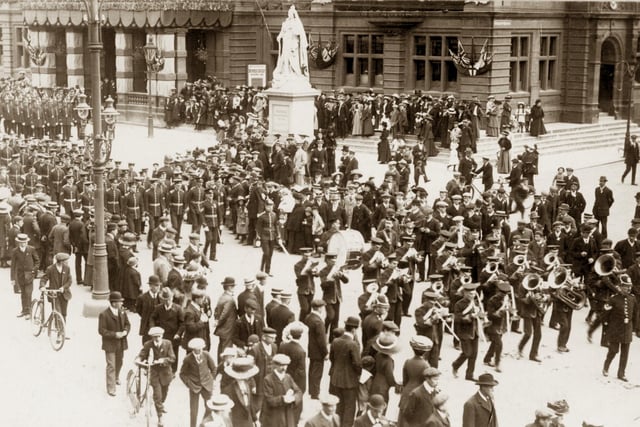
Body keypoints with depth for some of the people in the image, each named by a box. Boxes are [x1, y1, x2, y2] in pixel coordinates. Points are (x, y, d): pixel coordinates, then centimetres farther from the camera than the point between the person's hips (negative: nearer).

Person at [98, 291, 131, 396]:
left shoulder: (123, 312, 0)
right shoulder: (104, 315, -18)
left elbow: (127, 324, 10)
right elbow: (101, 330, -18)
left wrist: (125, 331, -12)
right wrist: (115, 334, -25)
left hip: (121, 343, 6)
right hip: (110, 344, -6)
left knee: (119, 363, 23)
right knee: (111, 366, -5)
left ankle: (116, 377, 50)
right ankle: (111, 389, 0)